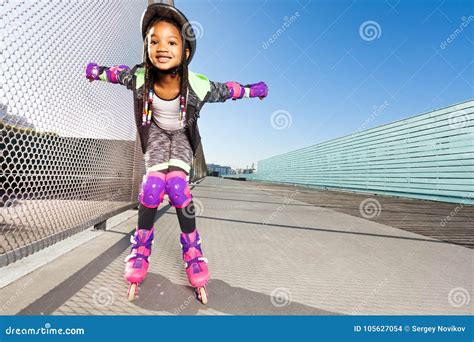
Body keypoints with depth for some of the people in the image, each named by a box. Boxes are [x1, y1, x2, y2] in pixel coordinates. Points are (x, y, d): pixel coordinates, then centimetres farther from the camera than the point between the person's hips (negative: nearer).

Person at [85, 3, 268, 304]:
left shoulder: (198, 86, -31)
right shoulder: (139, 78, -25)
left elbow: (227, 89, -10)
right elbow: (118, 72, -1)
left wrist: (252, 90, 7)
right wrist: (96, 71, 21)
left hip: (182, 135, -1)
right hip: (156, 131, 2)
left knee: (177, 185, -26)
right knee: (153, 184, -21)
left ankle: (194, 259, -8)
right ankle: (139, 257, 1)